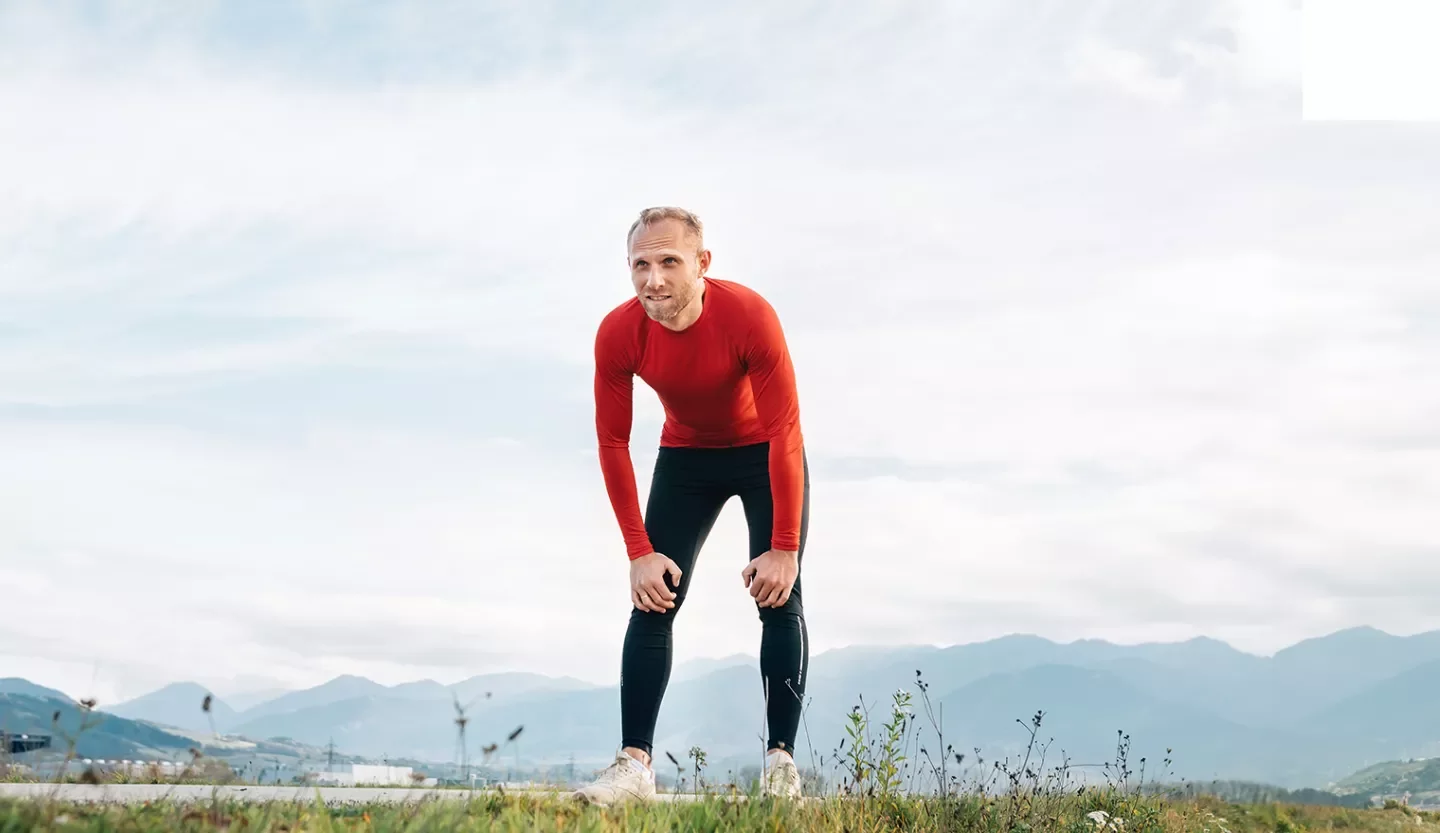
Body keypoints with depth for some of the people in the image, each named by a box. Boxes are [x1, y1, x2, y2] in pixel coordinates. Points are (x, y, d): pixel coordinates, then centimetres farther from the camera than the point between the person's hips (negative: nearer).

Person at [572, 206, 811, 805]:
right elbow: (613, 445, -17)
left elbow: (785, 436, -29)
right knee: (653, 601, -7)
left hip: (764, 456, -2)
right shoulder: (617, 334, -25)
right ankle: (634, 763, -8)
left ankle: (781, 761, -6)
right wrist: (638, 552, -20)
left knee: (779, 599, -11)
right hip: (684, 458, 2)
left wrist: (784, 549, -28)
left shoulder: (749, 316, -33)